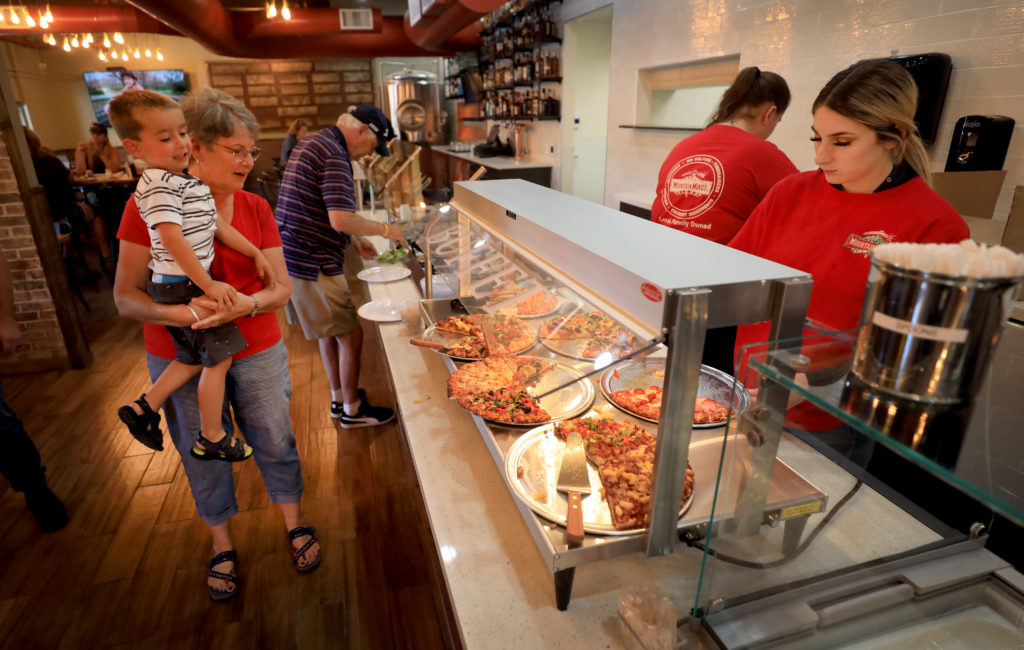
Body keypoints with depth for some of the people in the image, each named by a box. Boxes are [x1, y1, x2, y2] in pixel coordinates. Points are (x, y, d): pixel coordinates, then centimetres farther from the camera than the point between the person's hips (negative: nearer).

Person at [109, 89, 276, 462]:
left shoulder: (187, 181, 13)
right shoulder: (159, 185, -18)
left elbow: (217, 225, 16)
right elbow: (172, 239, -25)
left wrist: (256, 254, 14)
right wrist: (209, 285, -23)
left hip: (192, 285, 9)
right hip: (183, 288, -9)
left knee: (196, 358, 19)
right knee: (218, 358, 0)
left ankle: (143, 408, 28)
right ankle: (212, 440, 14)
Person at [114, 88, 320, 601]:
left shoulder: (256, 209, -4)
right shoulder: (150, 205, -11)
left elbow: (281, 286, -3)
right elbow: (125, 297, -11)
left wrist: (246, 303, -25)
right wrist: (181, 314, -30)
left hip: (257, 353, 2)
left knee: (275, 443, 13)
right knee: (204, 457, 15)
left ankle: (296, 525, 39)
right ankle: (222, 546, 40)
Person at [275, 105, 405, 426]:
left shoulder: (315, 144, 17)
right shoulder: (334, 155, -17)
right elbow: (340, 219, -27)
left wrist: (356, 240, 19)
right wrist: (384, 229, -12)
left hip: (293, 258, 11)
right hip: (313, 265, -11)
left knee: (330, 331, 20)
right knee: (350, 335, 1)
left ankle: (339, 398, 34)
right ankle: (352, 409, 16)